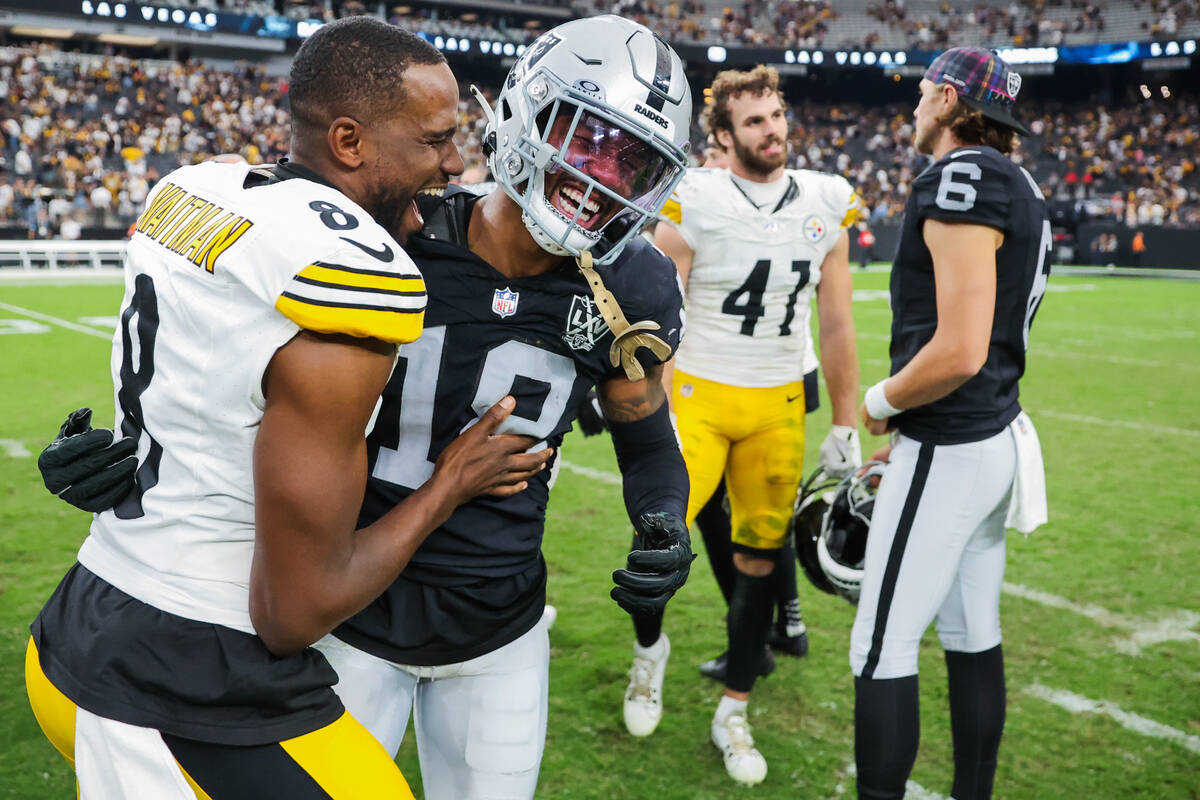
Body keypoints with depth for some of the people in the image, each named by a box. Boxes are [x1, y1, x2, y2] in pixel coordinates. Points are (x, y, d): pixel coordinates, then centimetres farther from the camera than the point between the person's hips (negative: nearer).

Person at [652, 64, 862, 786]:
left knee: (760, 560, 10)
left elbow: (837, 324, 8)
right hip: (699, 396, -3)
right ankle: (649, 650, 23)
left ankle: (734, 713, 29)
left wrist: (846, 425, 8)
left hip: (779, 406, 4)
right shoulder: (695, 202, -9)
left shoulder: (827, 204, 3)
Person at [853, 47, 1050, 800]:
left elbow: (958, 353, -25)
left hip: (950, 448, -10)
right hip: (997, 436, 10)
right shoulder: (1018, 188, 13)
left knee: (883, 650, -2)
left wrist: (880, 401, -7)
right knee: (974, 639, 17)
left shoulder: (964, 180, -17)